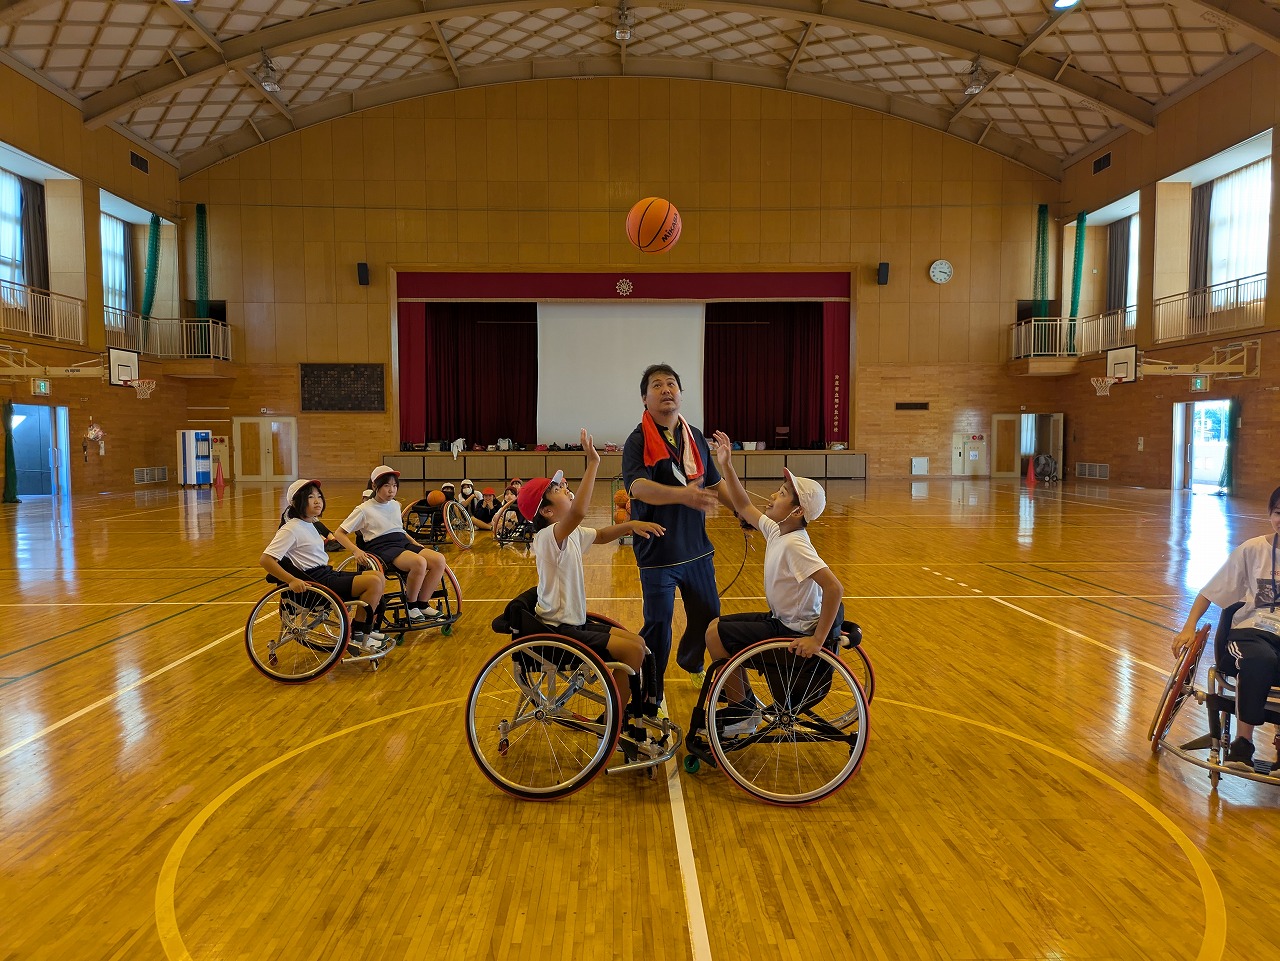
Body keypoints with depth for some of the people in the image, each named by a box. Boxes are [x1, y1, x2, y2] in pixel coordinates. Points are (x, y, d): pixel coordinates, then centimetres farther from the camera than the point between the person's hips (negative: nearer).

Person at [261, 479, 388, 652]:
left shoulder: (310, 524, 15)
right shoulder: (291, 529, -13)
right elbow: (265, 559, -21)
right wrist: (292, 580, -31)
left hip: (328, 574, 9)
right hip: (315, 582, -9)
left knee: (379, 577, 3)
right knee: (374, 582, -20)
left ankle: (365, 629, 13)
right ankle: (358, 637, -8)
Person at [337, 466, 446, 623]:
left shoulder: (395, 505, 18)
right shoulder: (364, 510, 0)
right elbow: (340, 533, 0)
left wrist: (417, 545, 15)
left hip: (403, 543, 7)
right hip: (382, 548, -7)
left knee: (439, 560, -20)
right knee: (419, 562, -34)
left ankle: (422, 604, -6)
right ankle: (410, 607, -13)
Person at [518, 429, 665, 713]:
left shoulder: (572, 533, 5)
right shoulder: (549, 537, -23)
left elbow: (601, 535, 20)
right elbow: (578, 512, -43)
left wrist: (630, 525, -1)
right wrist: (593, 463, -39)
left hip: (576, 623, 10)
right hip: (558, 632, -10)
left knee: (637, 643, 10)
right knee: (633, 650, -14)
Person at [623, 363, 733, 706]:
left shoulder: (695, 437, 7)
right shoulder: (638, 441, -11)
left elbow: (714, 484, 19)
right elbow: (638, 487, -29)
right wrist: (682, 494, -44)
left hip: (697, 548, 6)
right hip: (658, 552, -6)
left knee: (708, 614, 18)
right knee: (658, 625, -3)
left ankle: (691, 661, 47)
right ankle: (651, 693, 18)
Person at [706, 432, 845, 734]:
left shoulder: (794, 545, -28)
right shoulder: (776, 531, -2)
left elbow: (834, 588, -35)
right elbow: (744, 507, 13)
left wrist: (818, 640, -31)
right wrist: (726, 466, 7)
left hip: (795, 634, -9)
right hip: (782, 620, 9)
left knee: (715, 633, -7)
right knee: (719, 626, 16)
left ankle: (743, 712, 9)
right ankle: (740, 703, 27)